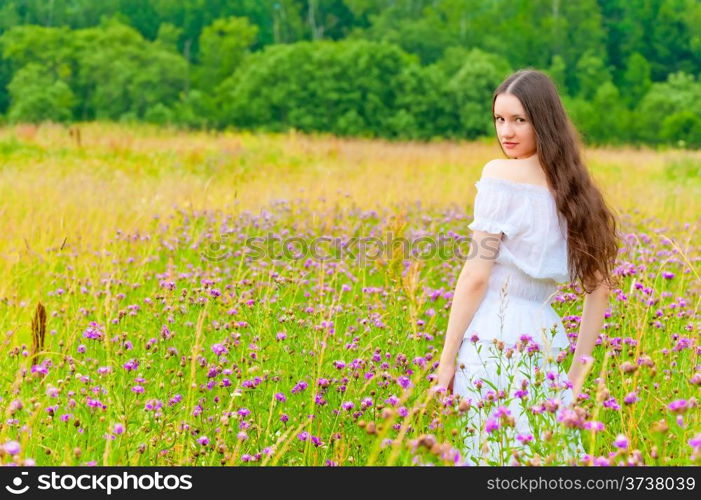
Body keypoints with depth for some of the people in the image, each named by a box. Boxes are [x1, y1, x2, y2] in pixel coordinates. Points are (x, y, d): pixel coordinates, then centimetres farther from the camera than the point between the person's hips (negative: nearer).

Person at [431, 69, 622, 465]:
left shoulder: (501, 175, -8)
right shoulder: (576, 187, 12)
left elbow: (476, 277, -11)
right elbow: (601, 287, 13)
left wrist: (447, 358, -6)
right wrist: (579, 368, 17)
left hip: (495, 334, -7)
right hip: (549, 341, 7)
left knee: (491, 453, -2)